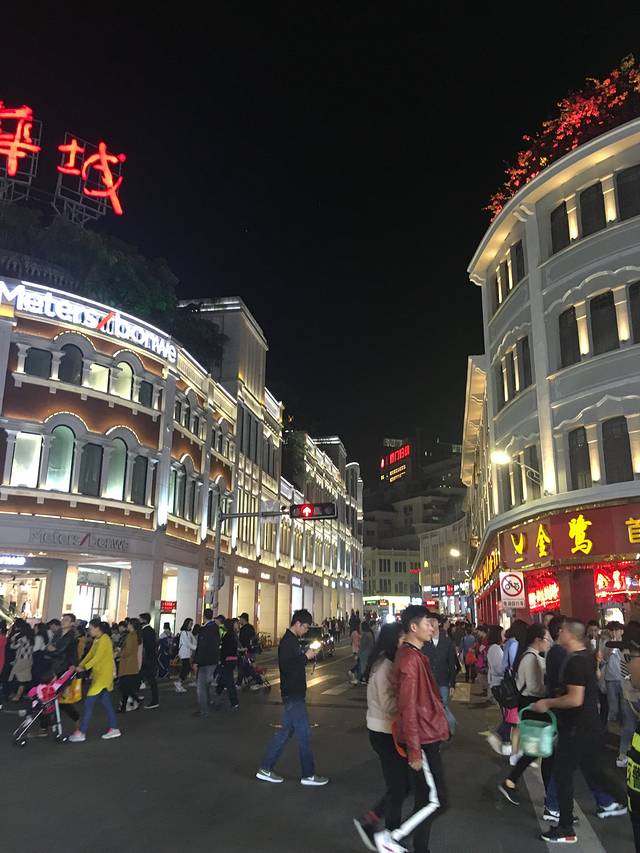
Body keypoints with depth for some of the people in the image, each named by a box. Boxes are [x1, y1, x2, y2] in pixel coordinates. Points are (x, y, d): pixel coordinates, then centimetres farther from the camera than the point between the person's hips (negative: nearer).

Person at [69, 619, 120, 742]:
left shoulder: (104, 639, -15)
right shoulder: (96, 640, 13)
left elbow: (98, 657, -21)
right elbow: (90, 655, 11)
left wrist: (84, 668, -23)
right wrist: (80, 666, 0)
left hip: (104, 675, -9)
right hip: (98, 674, 9)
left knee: (89, 703, -7)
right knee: (105, 702, 12)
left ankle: (81, 733, -2)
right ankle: (114, 728, 19)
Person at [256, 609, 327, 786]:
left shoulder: (292, 640, 12)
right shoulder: (288, 642, -19)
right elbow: (286, 666, -26)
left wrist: (306, 655, 2)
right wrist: (306, 657, -19)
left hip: (294, 693, 10)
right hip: (293, 694, -10)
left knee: (286, 730, 14)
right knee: (304, 733, 0)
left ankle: (265, 769, 20)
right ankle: (308, 775, 11)